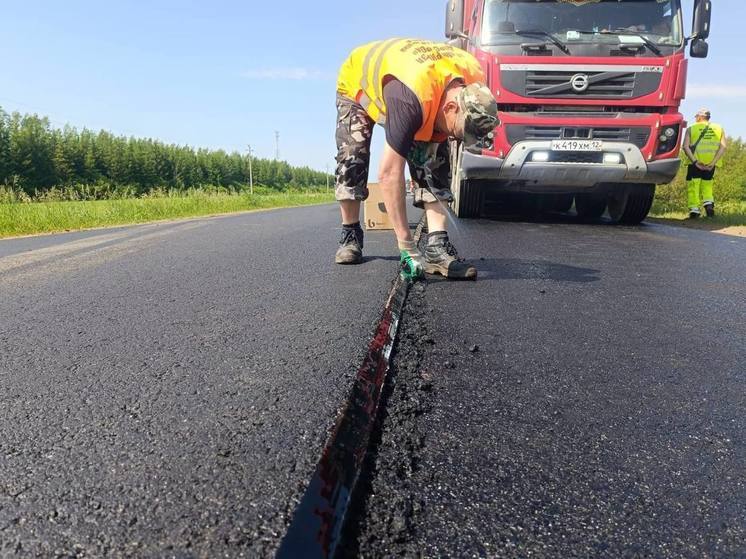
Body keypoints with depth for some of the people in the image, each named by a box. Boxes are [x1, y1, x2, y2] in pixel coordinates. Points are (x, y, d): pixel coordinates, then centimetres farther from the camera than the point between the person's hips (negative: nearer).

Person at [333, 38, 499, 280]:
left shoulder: (474, 80, -27)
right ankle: (350, 236, 3)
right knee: (352, 161, -17)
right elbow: (389, 173, -47)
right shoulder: (410, 100, -47)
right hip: (357, 83, -4)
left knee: (434, 164, -13)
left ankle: (438, 247, -19)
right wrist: (406, 245, -45)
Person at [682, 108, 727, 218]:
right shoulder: (719, 129, 11)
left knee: (693, 186, 2)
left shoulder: (691, 129, 4)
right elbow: (723, 146, -3)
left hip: (695, 163, -3)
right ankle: (709, 204, -1)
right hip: (711, 164, 3)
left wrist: (695, 161, -14)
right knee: (707, 186, 18)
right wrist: (713, 162, -8)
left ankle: (694, 210, -6)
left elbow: (686, 147, -10)